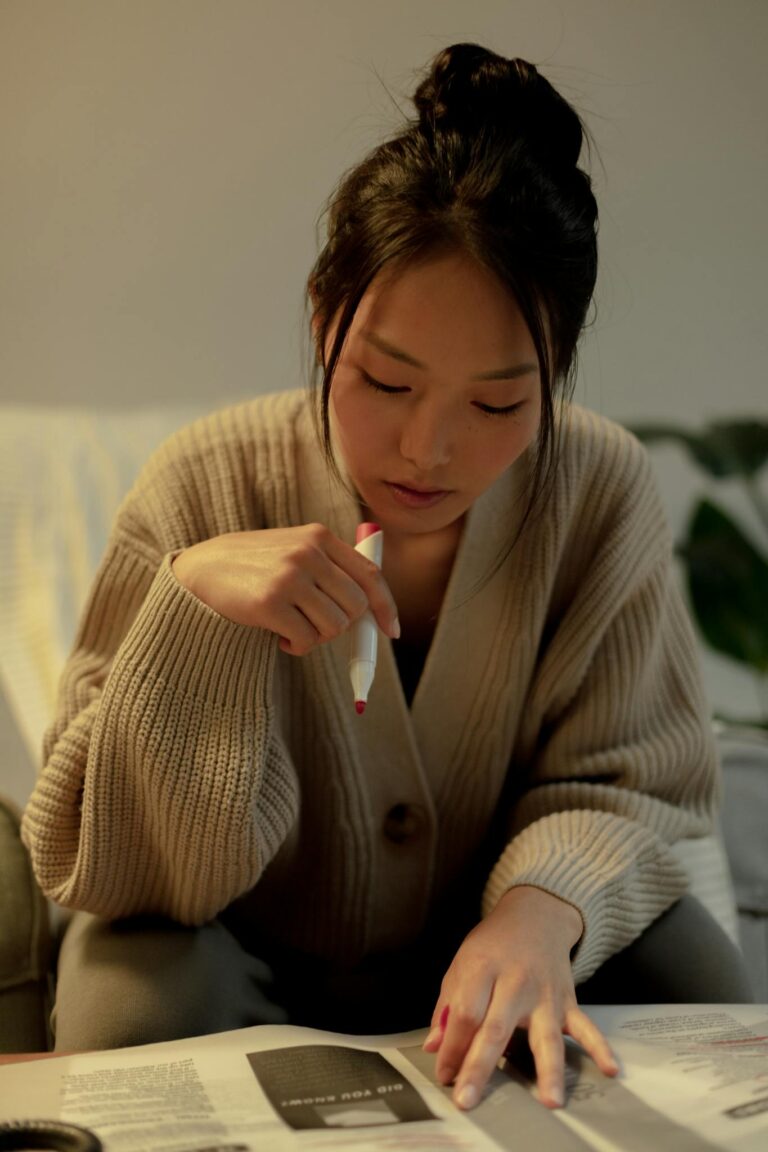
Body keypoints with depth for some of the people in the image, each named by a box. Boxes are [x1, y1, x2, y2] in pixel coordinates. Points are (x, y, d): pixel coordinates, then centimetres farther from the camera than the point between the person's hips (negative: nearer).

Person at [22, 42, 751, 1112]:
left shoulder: (602, 490, -16)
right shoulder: (206, 486, -21)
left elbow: (615, 783, -9)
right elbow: (117, 868, -20)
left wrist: (543, 906, -34)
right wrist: (192, 595, -36)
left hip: (485, 949, 2)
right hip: (248, 955, -2)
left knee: (703, 985, -20)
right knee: (142, 1007, -33)